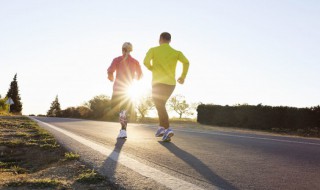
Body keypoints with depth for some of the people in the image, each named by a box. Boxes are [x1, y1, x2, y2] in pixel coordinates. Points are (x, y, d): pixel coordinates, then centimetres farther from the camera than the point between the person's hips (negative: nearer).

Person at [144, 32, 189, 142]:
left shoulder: (153, 50, 1)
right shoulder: (176, 52, 7)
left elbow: (146, 61, -16)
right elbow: (186, 62, -11)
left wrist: (151, 68, 6)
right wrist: (183, 76, 0)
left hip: (158, 83, -4)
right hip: (171, 84, 4)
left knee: (160, 107, -3)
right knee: (161, 104, 23)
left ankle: (167, 130, -23)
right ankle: (161, 128, 18)